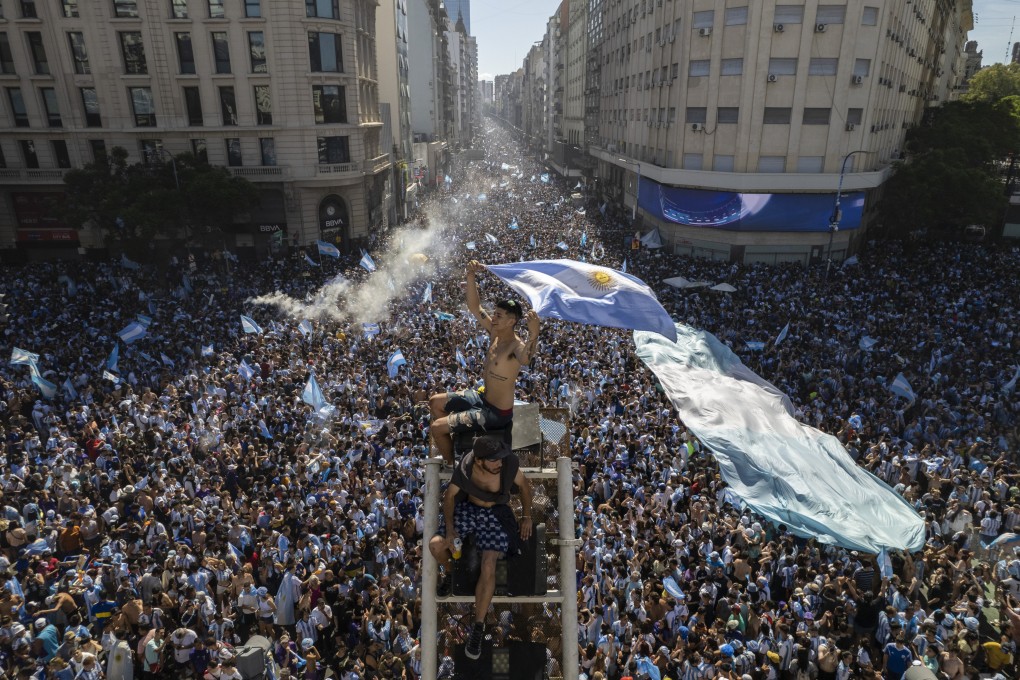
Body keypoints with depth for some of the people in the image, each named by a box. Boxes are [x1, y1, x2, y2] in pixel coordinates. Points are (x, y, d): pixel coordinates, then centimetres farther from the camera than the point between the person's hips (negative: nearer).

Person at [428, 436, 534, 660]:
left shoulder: (509, 465, -25)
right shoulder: (465, 467, -22)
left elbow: (524, 485, -3)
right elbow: (450, 496, -7)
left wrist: (527, 517, -4)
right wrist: (450, 530, -16)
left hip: (495, 514, -2)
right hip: (467, 508, 2)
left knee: (488, 567, -20)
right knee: (436, 545, -17)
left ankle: (478, 626, 0)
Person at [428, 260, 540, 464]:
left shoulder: (516, 345, -29)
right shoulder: (495, 332, -4)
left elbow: (525, 359, -54)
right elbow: (474, 307, 0)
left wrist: (534, 334, -73)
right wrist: (471, 276, -12)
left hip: (496, 413, -9)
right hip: (482, 397, 9)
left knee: (437, 428, -8)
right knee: (435, 402, 21)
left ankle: (452, 465, 19)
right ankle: (450, 446, 34)